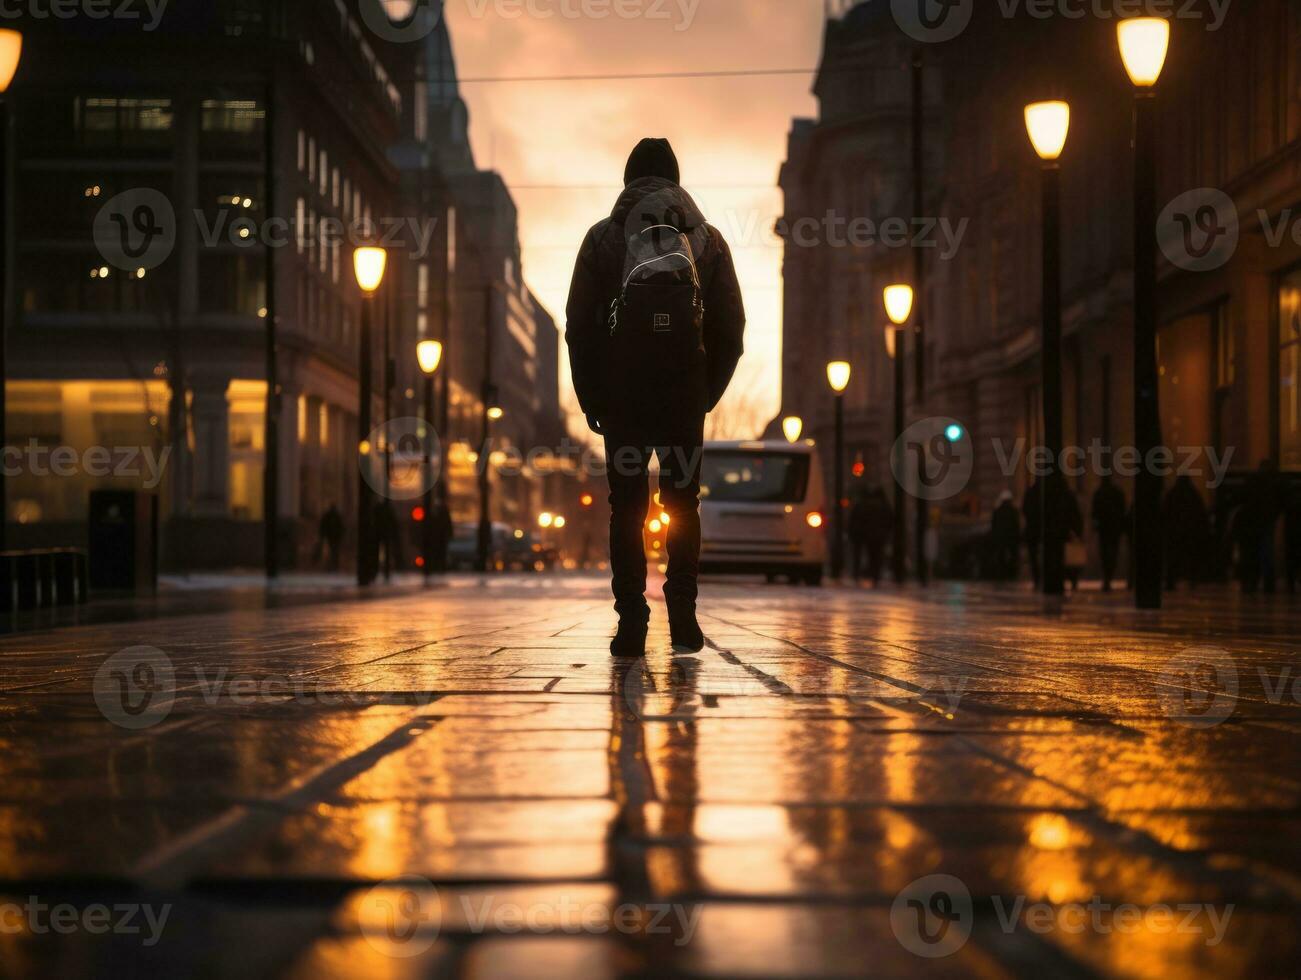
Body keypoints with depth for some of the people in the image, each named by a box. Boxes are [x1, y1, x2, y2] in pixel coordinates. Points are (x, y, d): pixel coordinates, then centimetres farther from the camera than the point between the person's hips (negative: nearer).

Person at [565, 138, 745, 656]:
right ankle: (682, 615, 1)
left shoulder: (603, 237, 6)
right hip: (686, 393, 1)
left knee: (627, 507, 4)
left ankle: (631, 623, -1)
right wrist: (708, 393, 12)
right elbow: (731, 328, 6)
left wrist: (591, 399, 7)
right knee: (683, 504, 10)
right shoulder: (708, 239, 9)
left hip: (622, 395, -1)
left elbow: (578, 326, 2)